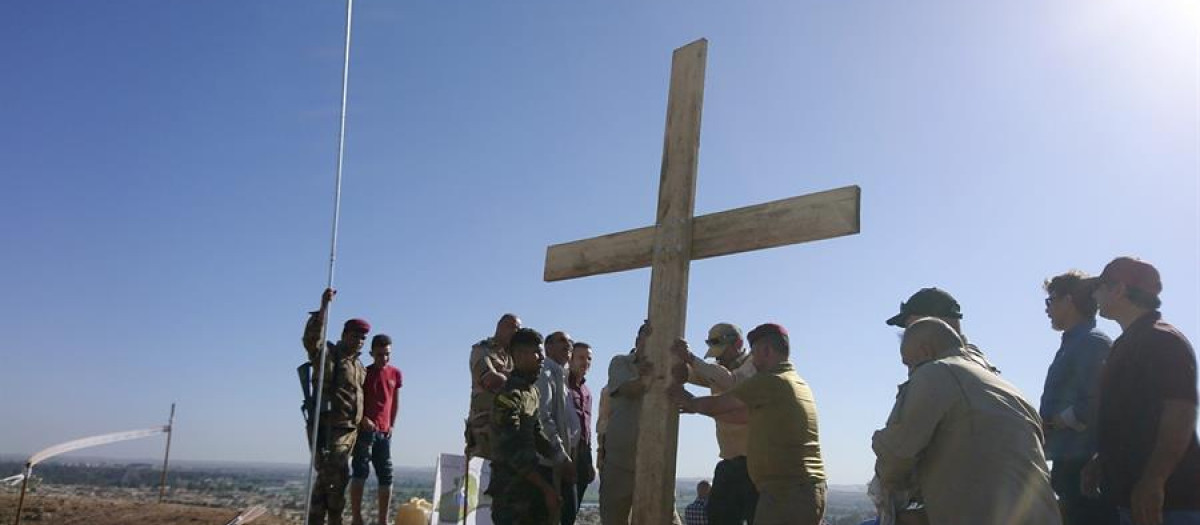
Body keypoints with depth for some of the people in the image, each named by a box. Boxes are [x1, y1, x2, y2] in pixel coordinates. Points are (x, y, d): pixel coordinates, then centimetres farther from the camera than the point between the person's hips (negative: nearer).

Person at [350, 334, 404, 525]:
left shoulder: (395, 374, 10)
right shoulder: (364, 373, 0)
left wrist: (392, 425, 11)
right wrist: (363, 419, -17)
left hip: (384, 432, 4)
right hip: (365, 429, -4)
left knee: (386, 476, 5)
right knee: (360, 473, -8)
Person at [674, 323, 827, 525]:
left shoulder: (768, 381, -10)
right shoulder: (798, 383, 19)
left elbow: (715, 405, 0)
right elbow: (746, 415, 24)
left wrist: (690, 402, 20)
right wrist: (697, 406, 28)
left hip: (786, 492, -9)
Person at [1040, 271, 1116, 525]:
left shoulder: (1093, 343, -12)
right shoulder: (1071, 345, 18)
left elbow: (1089, 408, -22)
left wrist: (1048, 423, -10)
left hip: (1085, 468, -10)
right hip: (1071, 466, 10)